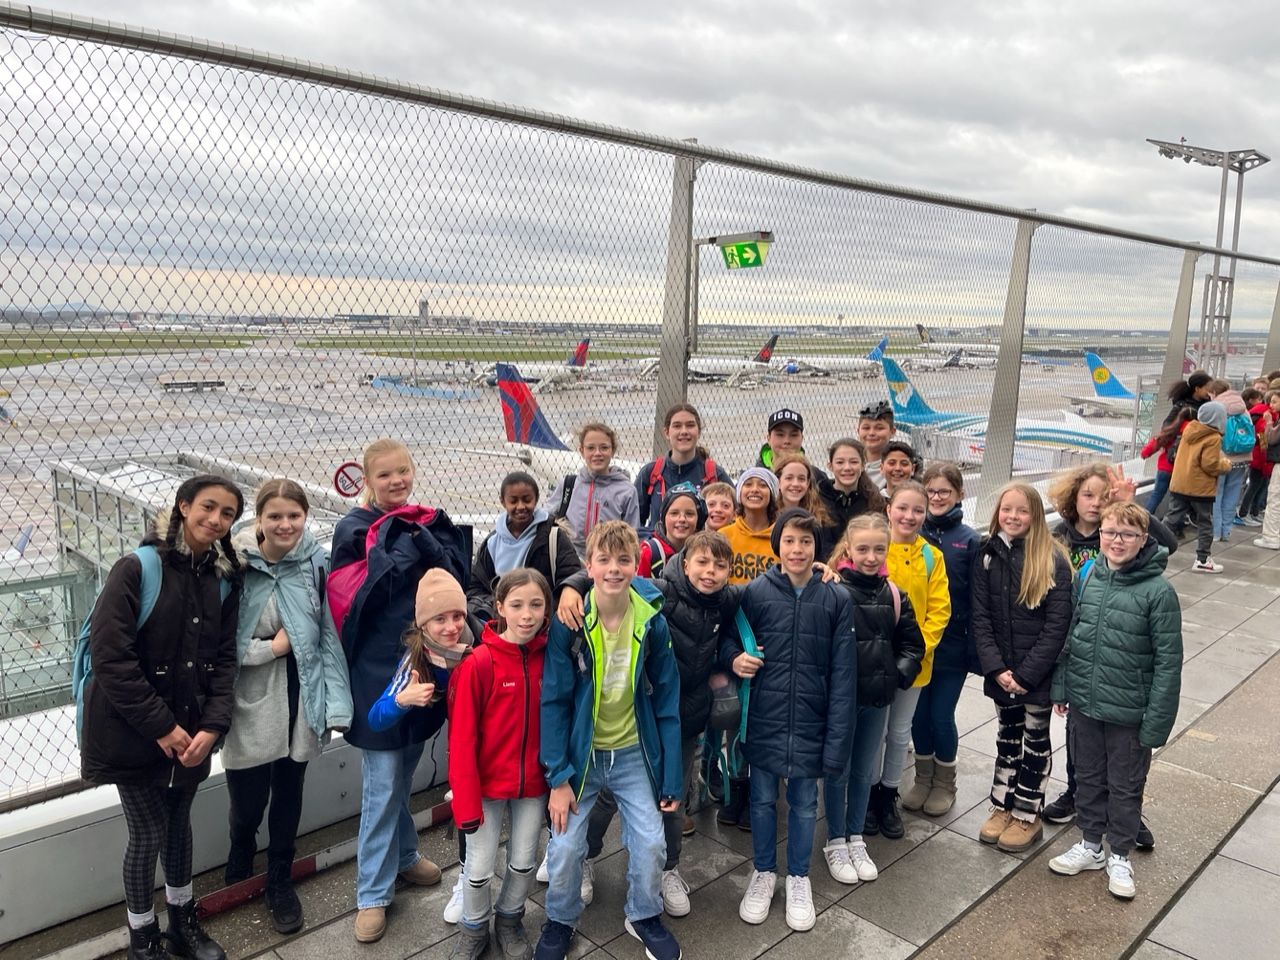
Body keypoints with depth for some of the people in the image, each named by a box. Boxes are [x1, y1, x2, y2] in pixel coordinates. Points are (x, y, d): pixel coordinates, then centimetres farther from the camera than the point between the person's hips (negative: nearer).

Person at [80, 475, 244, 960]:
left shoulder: (224, 579, 1)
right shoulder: (137, 569, -16)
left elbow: (224, 658, 1)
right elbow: (109, 654, -19)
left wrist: (213, 725, -12)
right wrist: (159, 726, -18)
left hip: (191, 730, 5)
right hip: (134, 733, -4)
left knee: (179, 824, 19)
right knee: (148, 834, 6)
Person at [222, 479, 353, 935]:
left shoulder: (316, 563, -8)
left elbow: (330, 637, -6)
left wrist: (335, 704, -9)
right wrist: (271, 648, -13)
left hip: (300, 698, 1)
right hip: (250, 703, -1)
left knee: (288, 797, 14)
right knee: (248, 802, 10)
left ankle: (280, 884, 38)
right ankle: (238, 875, 44)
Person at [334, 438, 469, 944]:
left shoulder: (431, 523, 7)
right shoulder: (355, 528, -7)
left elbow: (456, 571, -8)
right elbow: (374, 588, -21)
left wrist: (419, 537, -21)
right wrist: (417, 542, -16)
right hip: (378, 672, -5)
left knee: (403, 774, 22)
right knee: (382, 785, 2)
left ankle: (404, 855, 41)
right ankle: (373, 893, 16)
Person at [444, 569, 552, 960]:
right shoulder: (478, 663, -18)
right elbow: (462, 740, -15)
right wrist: (466, 802, -15)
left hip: (534, 782, 3)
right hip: (488, 783, -3)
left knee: (524, 861, 17)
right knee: (479, 865, 10)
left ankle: (510, 919, 44)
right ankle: (474, 928, 38)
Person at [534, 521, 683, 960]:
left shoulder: (653, 621, -13)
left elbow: (666, 703, -5)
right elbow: (553, 701, -12)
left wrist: (672, 778, -2)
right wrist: (558, 776, -14)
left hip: (634, 753, 1)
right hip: (580, 753, -1)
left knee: (651, 842, -3)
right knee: (564, 846, -2)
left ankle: (645, 916, 28)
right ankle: (560, 920, 29)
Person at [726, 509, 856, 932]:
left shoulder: (836, 599, -6)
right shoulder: (755, 591, -7)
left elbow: (843, 676, -6)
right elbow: (729, 636, 8)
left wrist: (837, 739, -9)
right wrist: (734, 658, -16)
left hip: (809, 723, 0)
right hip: (763, 720, 0)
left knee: (804, 804, 15)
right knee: (762, 800, 15)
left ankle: (798, 878, 36)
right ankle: (763, 872, 36)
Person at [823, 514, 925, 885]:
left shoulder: (893, 595, 2)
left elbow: (912, 642, 11)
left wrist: (900, 673, -2)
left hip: (877, 698, 5)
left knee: (864, 771, 17)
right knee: (838, 770, 9)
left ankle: (856, 839, 33)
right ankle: (836, 842, 26)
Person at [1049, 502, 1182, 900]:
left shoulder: (1158, 591, -16)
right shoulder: (1089, 575, -2)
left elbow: (1168, 661, -13)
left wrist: (1156, 721, -13)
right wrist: (1061, 687, 7)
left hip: (1129, 713, -4)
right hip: (1084, 704, 4)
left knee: (1125, 787, 14)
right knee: (1089, 777, 19)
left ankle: (1120, 856, 33)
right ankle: (1090, 845, 37)